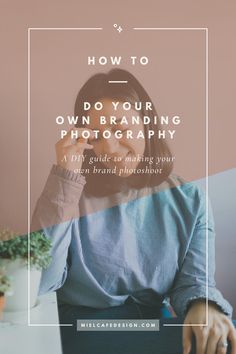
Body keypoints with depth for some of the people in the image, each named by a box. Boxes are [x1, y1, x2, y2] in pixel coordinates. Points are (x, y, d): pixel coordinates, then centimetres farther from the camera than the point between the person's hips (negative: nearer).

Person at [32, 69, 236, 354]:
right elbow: (39, 281, -19)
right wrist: (65, 177, -21)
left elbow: (194, 276, 0)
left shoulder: (187, 198, 1)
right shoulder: (72, 194, -7)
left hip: (157, 328, 4)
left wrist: (202, 306, -26)